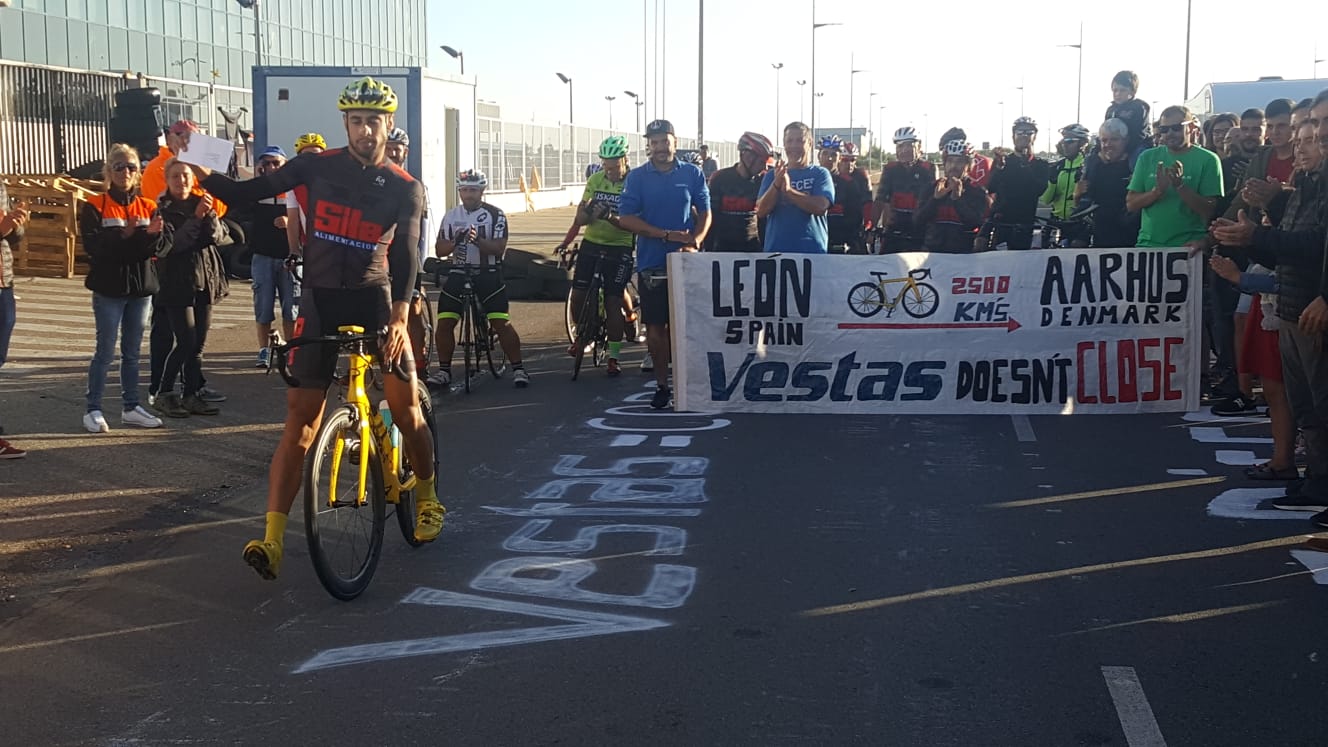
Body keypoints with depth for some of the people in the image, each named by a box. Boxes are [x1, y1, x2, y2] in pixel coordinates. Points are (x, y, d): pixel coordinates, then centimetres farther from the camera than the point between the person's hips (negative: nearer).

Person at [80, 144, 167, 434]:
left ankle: (130, 407, 20)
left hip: (140, 288, 4)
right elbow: (92, 245, -17)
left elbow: (155, 249, -3)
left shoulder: (147, 206, 6)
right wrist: (124, 235, -29)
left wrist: (153, 233, -24)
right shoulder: (95, 206, -5)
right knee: (105, 351, -3)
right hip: (109, 288, -4)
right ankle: (93, 410, 4)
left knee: (133, 352, 11)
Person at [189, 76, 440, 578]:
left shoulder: (405, 189, 1)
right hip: (320, 300, 0)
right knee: (300, 418, -4)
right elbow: (247, 193, -3)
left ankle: (427, 499, 25)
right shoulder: (318, 166, 2)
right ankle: (272, 538, -7)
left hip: (375, 299, 0)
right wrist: (201, 172, -21)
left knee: (406, 409, -2)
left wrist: (399, 314, -25)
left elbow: (405, 254, -10)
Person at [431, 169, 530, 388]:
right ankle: (444, 371, 10)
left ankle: (518, 369, -1)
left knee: (501, 323, -11)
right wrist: (454, 242, -17)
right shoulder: (451, 216, 8)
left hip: (488, 275, -3)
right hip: (459, 274, 3)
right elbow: (439, 250, 4)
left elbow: (499, 248, -13)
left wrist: (477, 239, -30)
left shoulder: (495, 215, -4)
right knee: (444, 323, -4)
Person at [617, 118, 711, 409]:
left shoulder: (693, 174, 5)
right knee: (656, 326, 3)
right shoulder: (637, 177, 2)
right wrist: (668, 235, -12)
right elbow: (626, 218, -4)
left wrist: (694, 242, -13)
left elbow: (704, 212, 6)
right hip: (651, 262, 0)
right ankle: (661, 385, 12)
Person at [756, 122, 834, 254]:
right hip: (776, 250, 2)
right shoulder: (771, 175, 12)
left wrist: (789, 190, -22)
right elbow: (761, 211, 0)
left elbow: (820, 207, -11)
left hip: (813, 251, -2)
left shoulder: (820, 174, 5)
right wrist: (776, 185, -17)